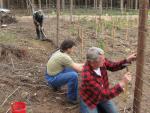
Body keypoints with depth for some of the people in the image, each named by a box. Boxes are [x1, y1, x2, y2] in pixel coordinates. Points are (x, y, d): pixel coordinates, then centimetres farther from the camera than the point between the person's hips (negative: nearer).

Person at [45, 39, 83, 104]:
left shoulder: (60, 52, 2)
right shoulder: (64, 57, -26)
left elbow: (73, 64, 16)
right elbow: (79, 69, -21)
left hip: (53, 74, 10)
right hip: (52, 79, -10)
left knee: (73, 69, 15)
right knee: (74, 75, -28)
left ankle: (56, 85, 27)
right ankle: (71, 98, -10)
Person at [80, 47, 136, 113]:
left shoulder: (100, 60, -21)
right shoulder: (87, 75, -41)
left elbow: (113, 66, -2)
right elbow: (104, 95, -40)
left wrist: (127, 61, -18)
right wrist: (122, 83, -41)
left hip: (102, 96, 6)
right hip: (89, 99, -6)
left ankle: (98, 108, 27)